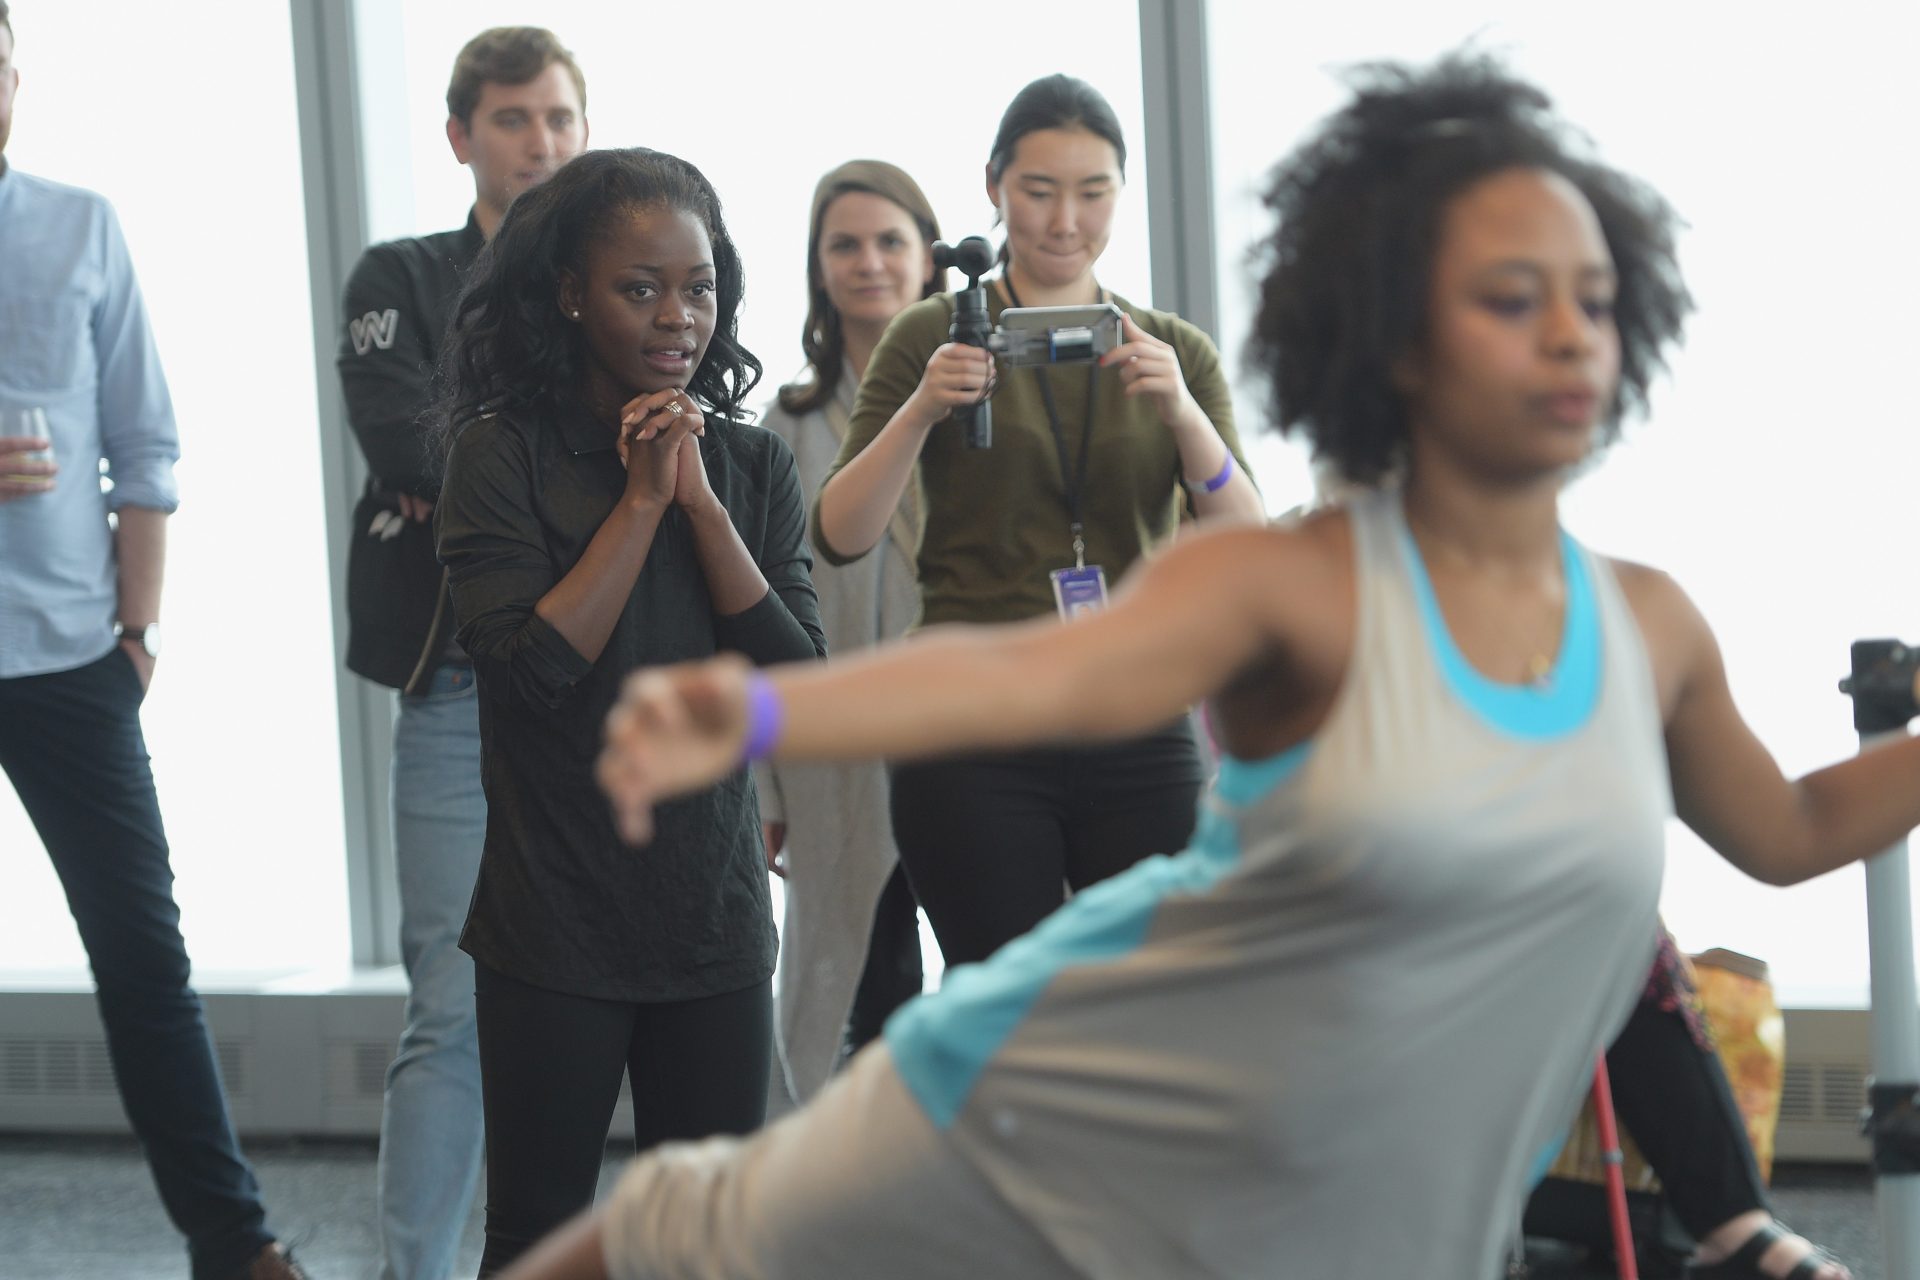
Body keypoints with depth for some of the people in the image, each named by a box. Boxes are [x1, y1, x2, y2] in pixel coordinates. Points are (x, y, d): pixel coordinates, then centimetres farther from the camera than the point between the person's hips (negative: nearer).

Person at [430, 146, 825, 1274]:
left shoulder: (754, 466, 5)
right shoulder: (503, 454, -5)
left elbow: (800, 684, -4)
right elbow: (530, 665, -16)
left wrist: (700, 501, -10)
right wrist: (642, 498, -13)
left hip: (717, 922, 3)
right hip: (555, 928, -3)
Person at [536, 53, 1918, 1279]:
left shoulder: (1652, 629, -4)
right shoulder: (1295, 586, -20)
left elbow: (1790, 833, 15)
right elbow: (1035, 671, -37)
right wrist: (749, 713, -54)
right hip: (1098, 1092, -3)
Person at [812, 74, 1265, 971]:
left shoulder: (1176, 352, 11)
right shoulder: (936, 336, 4)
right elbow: (839, 536, -3)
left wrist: (1183, 414, -16)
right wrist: (923, 410, -19)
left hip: (1139, 738, 2)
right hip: (976, 739, -2)